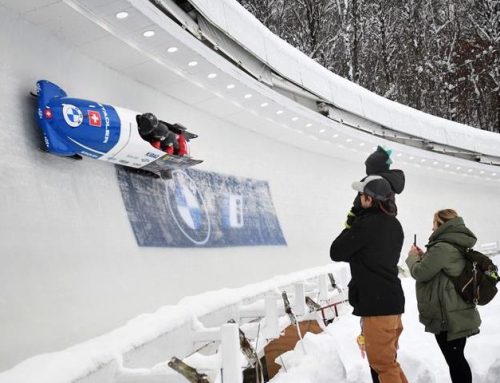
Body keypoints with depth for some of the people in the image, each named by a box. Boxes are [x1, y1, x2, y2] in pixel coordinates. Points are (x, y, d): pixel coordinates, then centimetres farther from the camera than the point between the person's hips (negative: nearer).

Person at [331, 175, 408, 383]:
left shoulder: (366, 224, -18)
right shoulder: (394, 224, 9)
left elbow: (336, 252, -9)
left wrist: (348, 231, 6)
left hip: (376, 304, -9)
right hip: (392, 300, 9)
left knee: (383, 363, 1)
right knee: (387, 360, 20)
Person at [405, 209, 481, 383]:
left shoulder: (443, 247, -19)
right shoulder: (457, 246, 12)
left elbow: (421, 272, -14)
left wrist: (413, 257, 4)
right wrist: (423, 256, 13)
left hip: (447, 316, -9)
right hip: (458, 314, 9)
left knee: (454, 359, -2)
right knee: (457, 358, 17)